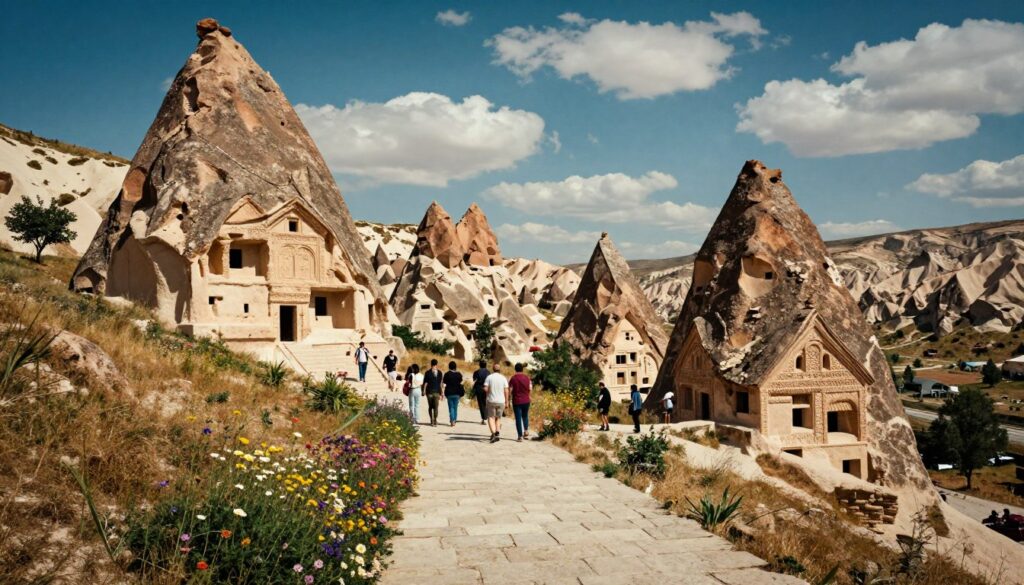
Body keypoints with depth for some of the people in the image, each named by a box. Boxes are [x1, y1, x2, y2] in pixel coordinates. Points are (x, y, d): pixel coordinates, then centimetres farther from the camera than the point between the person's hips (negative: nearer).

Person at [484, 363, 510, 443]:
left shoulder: (489, 377, -3)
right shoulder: (503, 378, 1)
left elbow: (485, 388, -10)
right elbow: (506, 391, -1)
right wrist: (507, 402, 4)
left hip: (491, 400, -2)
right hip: (501, 401, 2)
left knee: (491, 417, 0)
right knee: (498, 418, 16)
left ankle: (493, 433, -20)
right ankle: (498, 432, 1)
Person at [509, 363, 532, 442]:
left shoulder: (513, 379, -10)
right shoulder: (527, 378, -2)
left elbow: (510, 390, -11)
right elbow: (530, 388, 0)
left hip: (516, 401, -3)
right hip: (526, 400, 3)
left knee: (518, 418, 2)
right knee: (525, 416, 23)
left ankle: (520, 436, 1)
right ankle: (526, 430, 7)